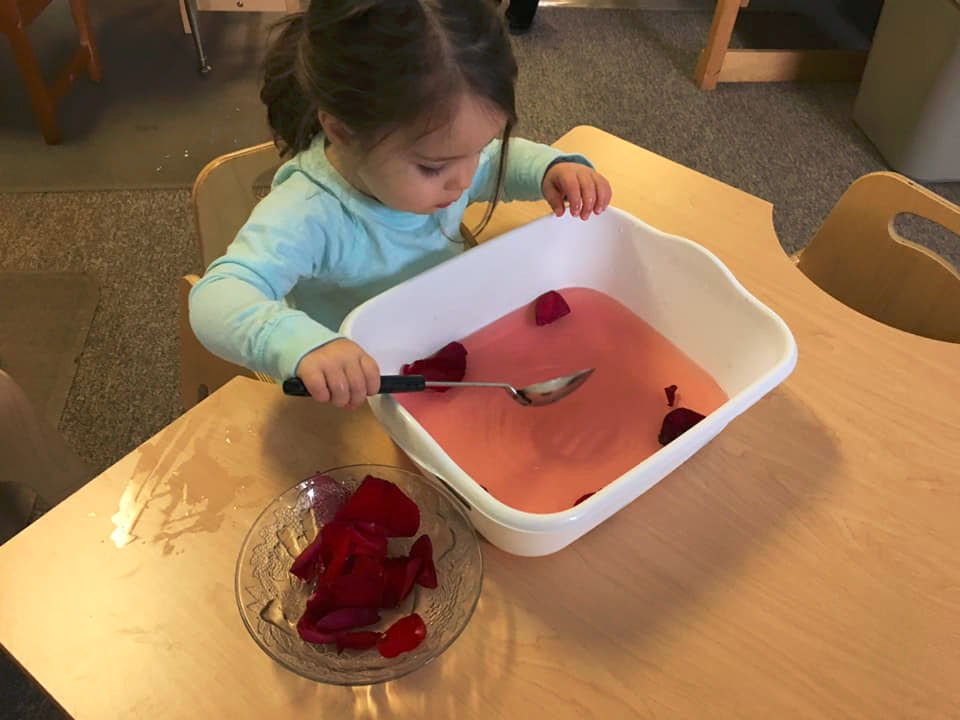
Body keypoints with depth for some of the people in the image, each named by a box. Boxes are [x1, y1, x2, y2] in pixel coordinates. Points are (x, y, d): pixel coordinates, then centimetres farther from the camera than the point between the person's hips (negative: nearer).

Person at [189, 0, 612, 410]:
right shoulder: (308, 216, -32)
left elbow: (504, 160, 10)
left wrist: (551, 169, -11)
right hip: (356, 398, -4)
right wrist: (301, 343, -62)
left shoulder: (437, 156, -11)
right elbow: (214, 299, -42)